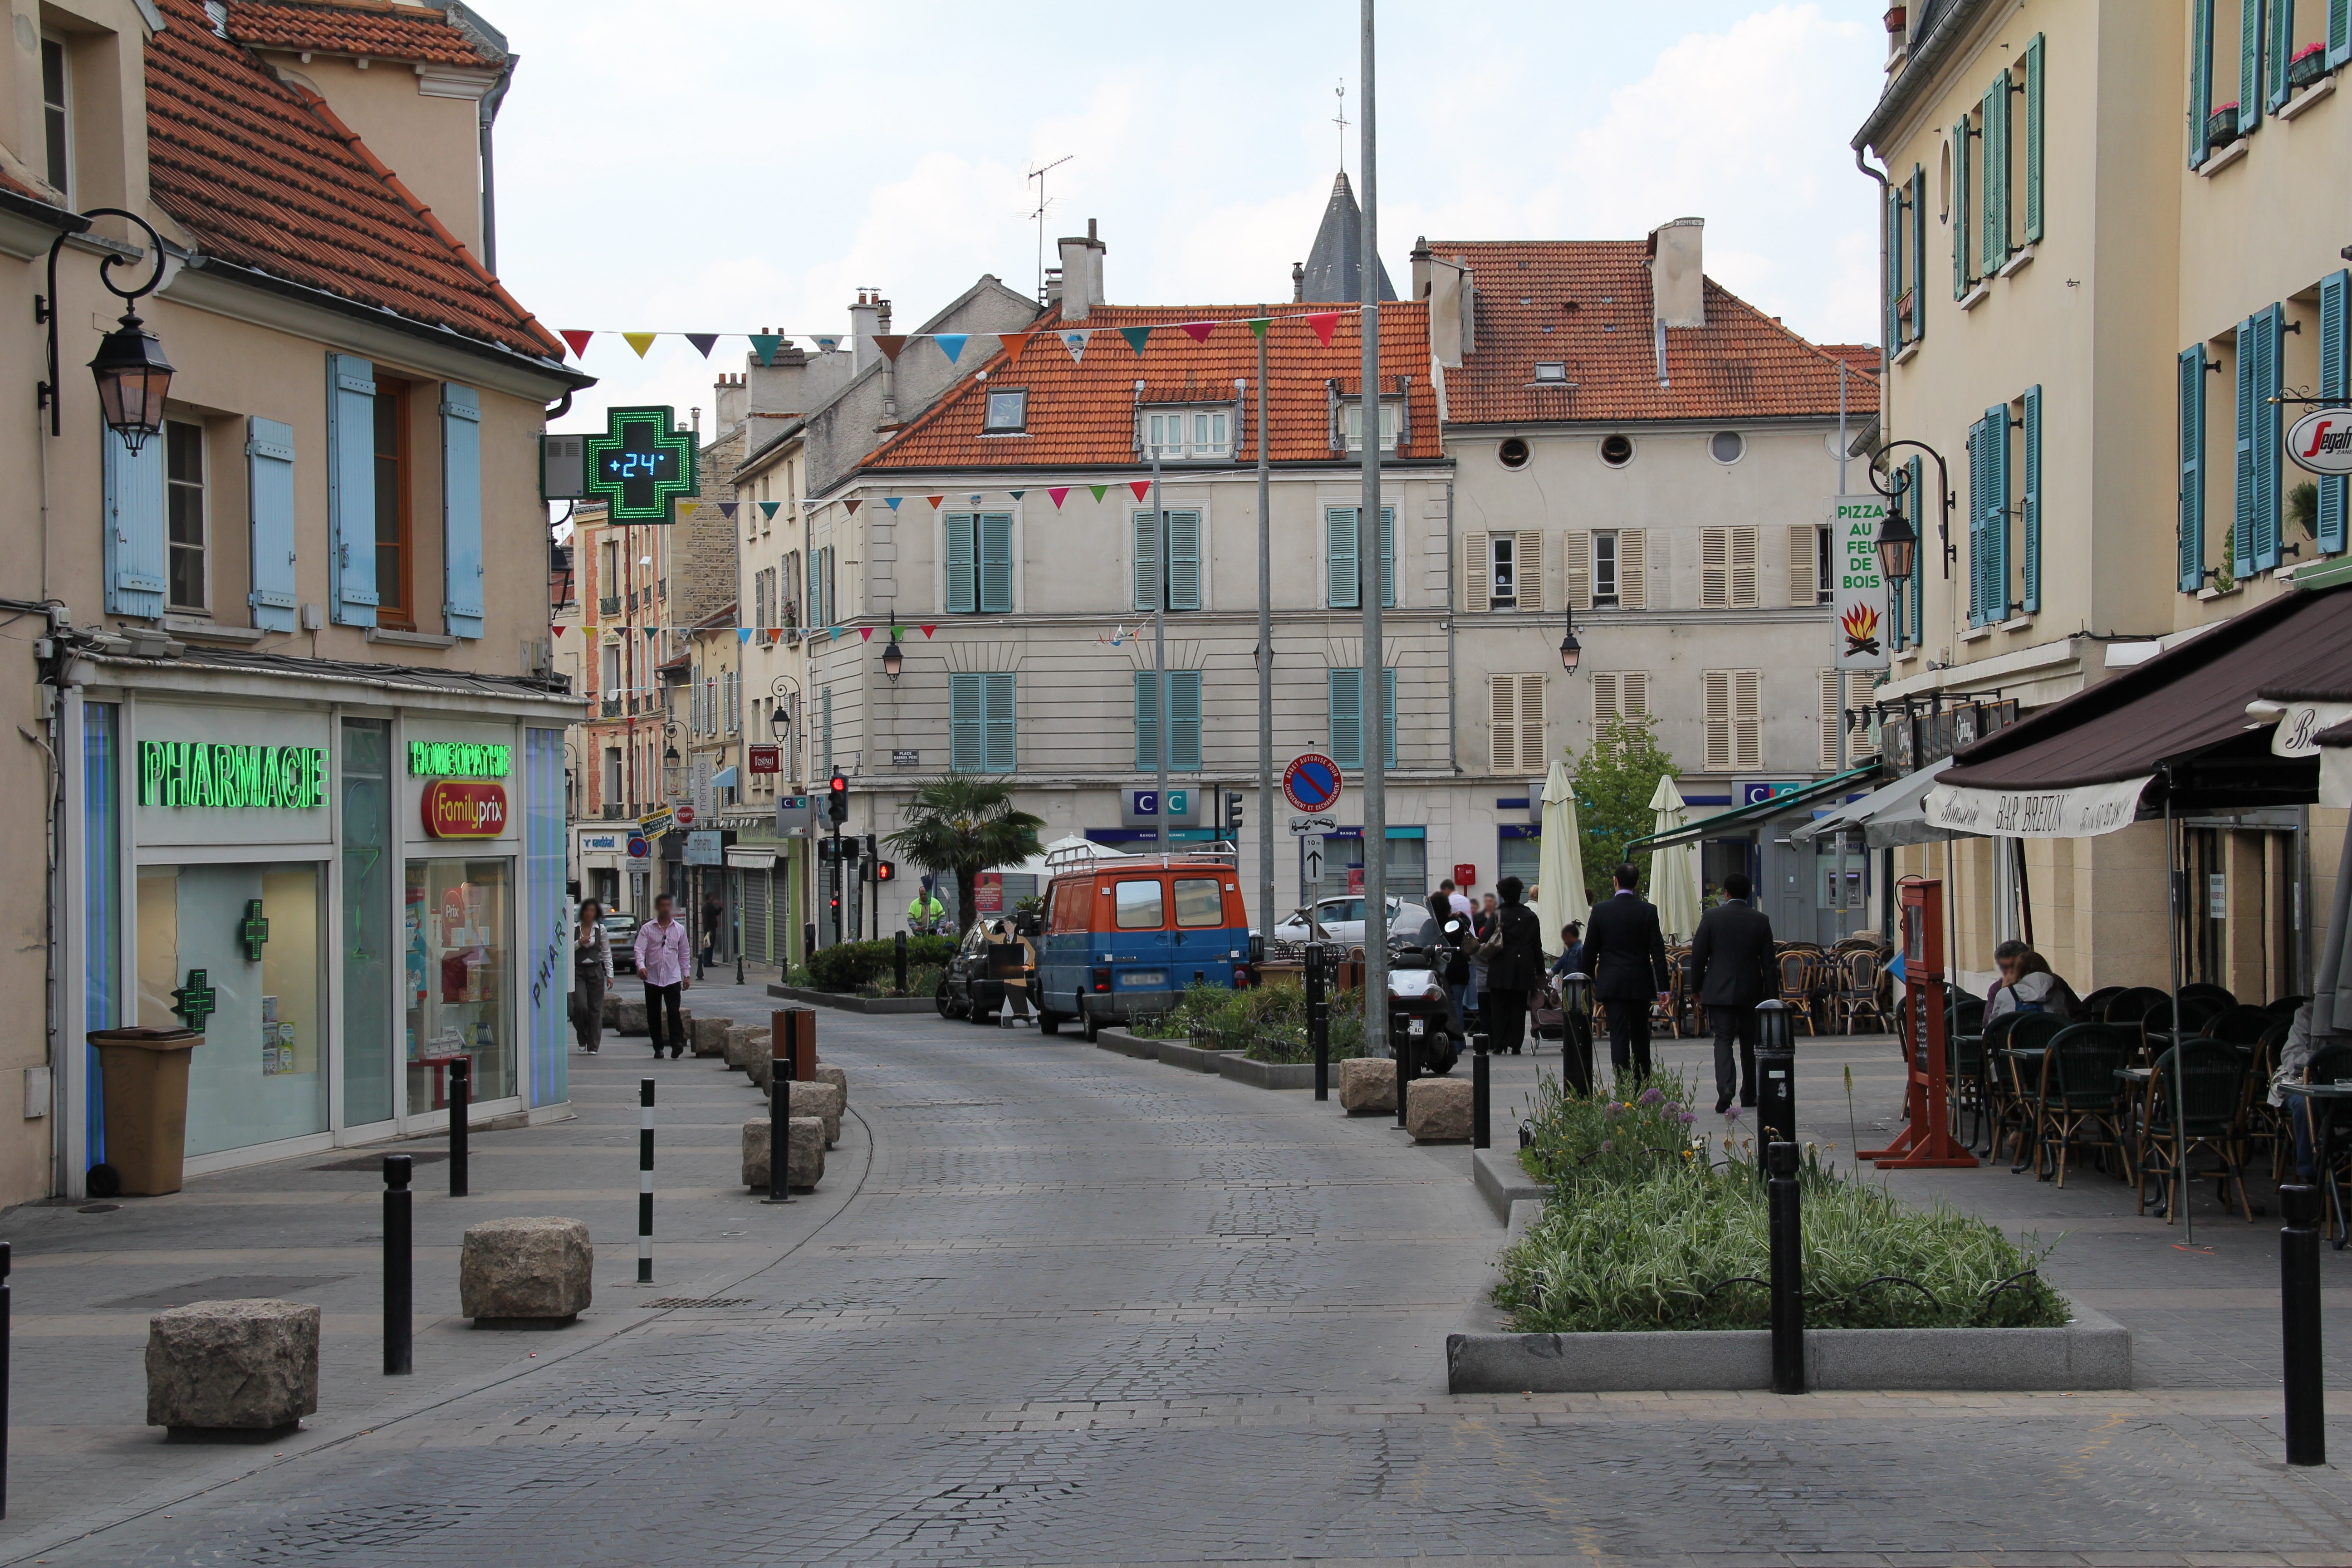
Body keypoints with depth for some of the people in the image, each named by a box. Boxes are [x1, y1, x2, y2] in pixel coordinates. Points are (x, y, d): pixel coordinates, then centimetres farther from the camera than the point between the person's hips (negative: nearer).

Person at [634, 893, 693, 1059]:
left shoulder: (679, 929, 8)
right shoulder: (647, 929, 2)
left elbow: (685, 953, 14)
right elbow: (640, 949, -8)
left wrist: (687, 974, 10)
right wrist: (641, 966, -26)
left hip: (673, 978, 0)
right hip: (652, 978, 0)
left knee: (674, 1012, -13)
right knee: (653, 1015, 4)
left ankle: (677, 1044, -20)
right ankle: (658, 1048, 13)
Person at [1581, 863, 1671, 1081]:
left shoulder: (1600, 910, -4)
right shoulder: (1648, 911, -5)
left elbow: (1590, 950, 1)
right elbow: (1658, 951, -5)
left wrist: (1589, 982, 13)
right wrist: (1662, 988, -2)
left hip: (1611, 983, -1)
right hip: (1641, 983, 1)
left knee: (1619, 1036, -2)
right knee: (1640, 1036, 13)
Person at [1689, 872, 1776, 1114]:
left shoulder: (1712, 917, -4)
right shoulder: (1761, 921, 0)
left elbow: (1698, 956, -3)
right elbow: (1768, 962, 1)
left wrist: (1697, 988, 8)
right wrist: (1771, 995, 6)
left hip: (1719, 991, -2)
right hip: (1751, 991, 2)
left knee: (1723, 1040, -3)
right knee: (1749, 1042, 15)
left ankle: (1726, 1089, -25)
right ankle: (1749, 1094, 22)